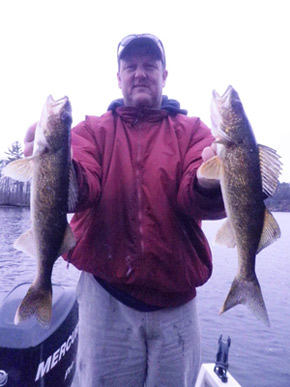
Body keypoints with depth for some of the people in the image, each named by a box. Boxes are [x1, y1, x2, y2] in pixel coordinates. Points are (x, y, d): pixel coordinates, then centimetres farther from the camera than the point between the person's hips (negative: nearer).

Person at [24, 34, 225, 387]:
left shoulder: (192, 130, 5)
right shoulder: (93, 129, 5)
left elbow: (195, 199, -13)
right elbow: (83, 186, -14)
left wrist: (207, 184, -35)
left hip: (176, 301, 1)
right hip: (106, 295, 0)